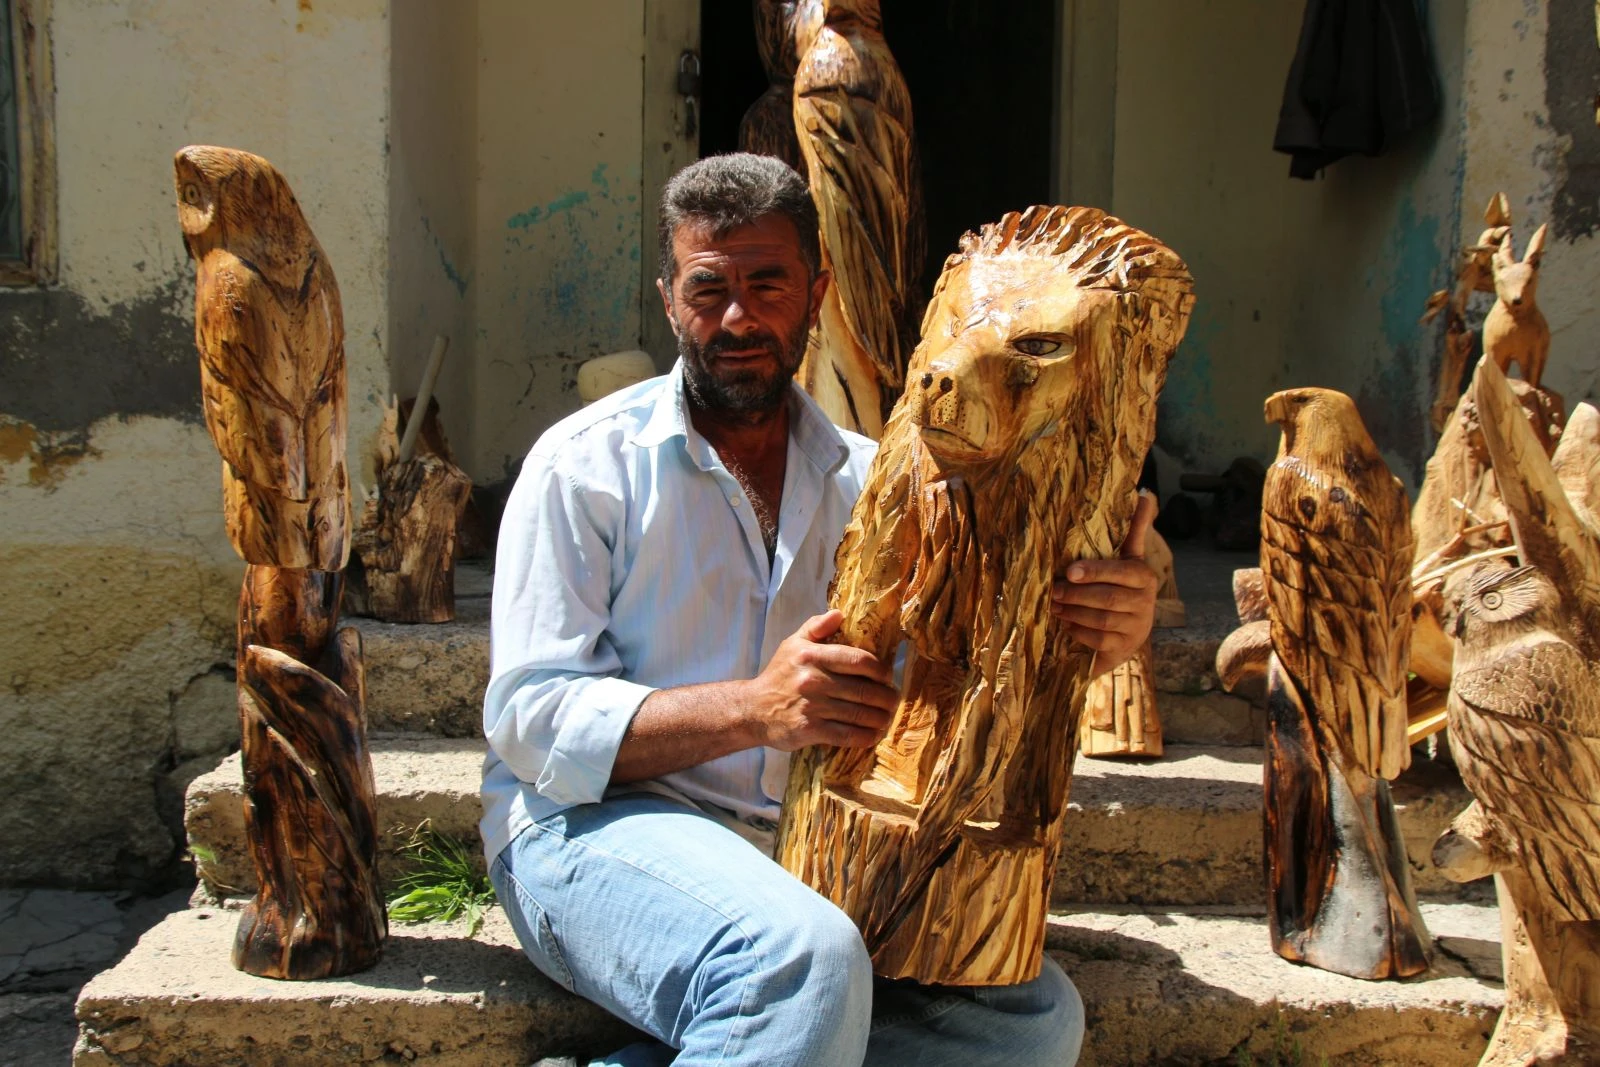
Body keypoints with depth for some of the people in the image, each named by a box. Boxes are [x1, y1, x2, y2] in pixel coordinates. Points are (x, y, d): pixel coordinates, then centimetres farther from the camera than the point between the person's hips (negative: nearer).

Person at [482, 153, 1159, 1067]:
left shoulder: (868, 479, 13)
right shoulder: (586, 464, 1)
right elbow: (532, 718, -9)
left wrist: (1100, 631, -21)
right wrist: (755, 708, -24)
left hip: (794, 851, 6)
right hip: (593, 825, -6)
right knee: (808, 963, -37)